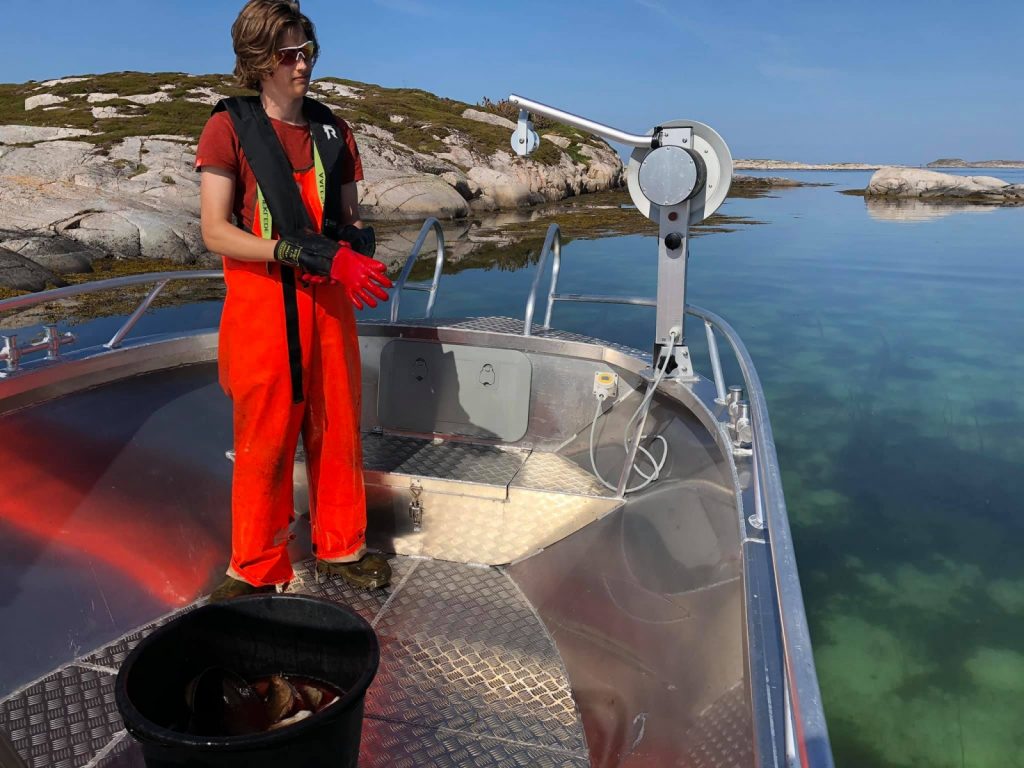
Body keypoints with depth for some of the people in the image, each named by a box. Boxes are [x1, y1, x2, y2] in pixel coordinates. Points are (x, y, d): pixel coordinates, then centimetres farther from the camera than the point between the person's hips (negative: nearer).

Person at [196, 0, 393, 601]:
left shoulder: (331, 129, 12)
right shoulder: (229, 127, -1)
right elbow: (216, 232, -9)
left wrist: (359, 249, -9)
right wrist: (301, 253, -21)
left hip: (327, 301, 4)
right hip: (261, 302, -4)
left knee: (337, 429, 9)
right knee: (264, 440, 2)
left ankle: (341, 548, 28)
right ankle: (256, 569, 20)